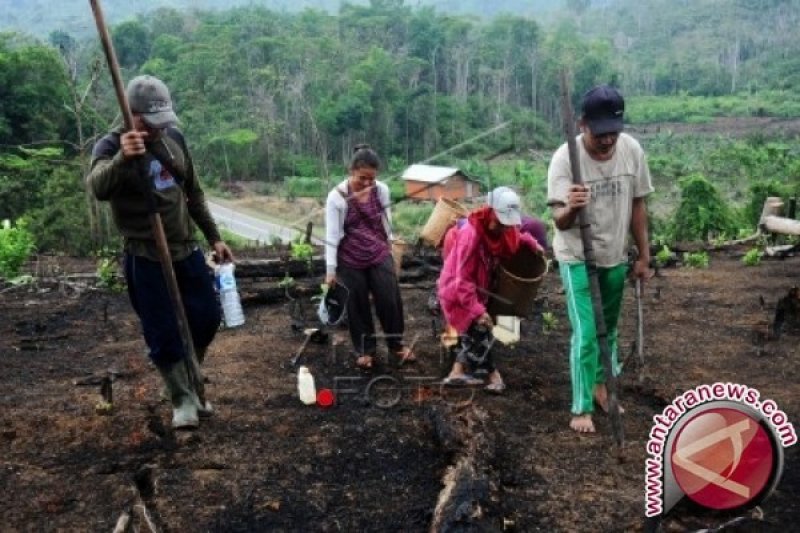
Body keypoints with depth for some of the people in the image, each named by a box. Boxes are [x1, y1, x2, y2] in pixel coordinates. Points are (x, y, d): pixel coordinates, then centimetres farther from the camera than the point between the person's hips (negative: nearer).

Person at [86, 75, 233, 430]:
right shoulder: (112, 146, -12)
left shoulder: (174, 137, 5)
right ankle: (182, 399, 19)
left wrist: (214, 237, 15)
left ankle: (189, 383, 34)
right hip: (146, 260, -5)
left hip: (186, 249, 6)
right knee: (164, 334, 1)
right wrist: (121, 158, -53)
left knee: (207, 318, 12)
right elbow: (98, 188, -34)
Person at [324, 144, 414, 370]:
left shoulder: (382, 190, -7)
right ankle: (364, 350, 26)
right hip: (350, 261, -3)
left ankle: (397, 344, 28)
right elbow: (332, 235, -15)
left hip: (379, 255, 3)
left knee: (390, 300, 7)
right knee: (358, 306, 9)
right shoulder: (337, 197, -17)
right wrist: (331, 270, -15)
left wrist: (390, 247, 15)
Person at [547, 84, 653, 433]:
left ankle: (601, 382, 41)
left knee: (609, 328, 19)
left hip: (615, 257, 4)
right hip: (576, 258, -4)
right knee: (585, 334, -7)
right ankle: (582, 407, 9)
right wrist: (570, 209, -49)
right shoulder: (565, 158, -23)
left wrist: (644, 256, 6)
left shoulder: (632, 150, -10)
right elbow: (559, 222, -26)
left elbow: (638, 206, 1)